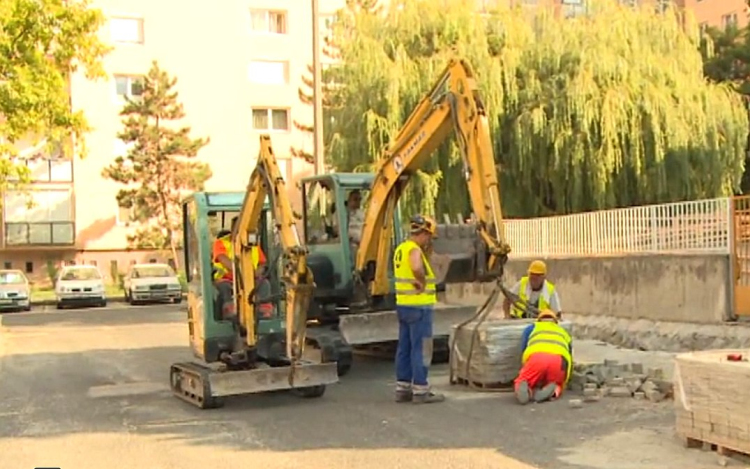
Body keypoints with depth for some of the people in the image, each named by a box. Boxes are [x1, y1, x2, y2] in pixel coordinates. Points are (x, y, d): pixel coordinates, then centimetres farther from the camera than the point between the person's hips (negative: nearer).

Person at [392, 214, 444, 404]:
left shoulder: (401, 249, 13)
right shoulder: (414, 250, -16)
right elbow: (417, 268, -38)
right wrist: (422, 282, -21)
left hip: (403, 305, 9)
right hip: (419, 307, -9)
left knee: (404, 348, 12)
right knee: (421, 349, -3)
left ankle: (402, 389, 18)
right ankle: (420, 391, 1)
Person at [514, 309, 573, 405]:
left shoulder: (531, 328, 35)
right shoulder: (564, 333, 41)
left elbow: (523, 352, 32)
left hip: (536, 356, -1)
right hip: (559, 360, 1)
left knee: (520, 384, 19)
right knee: (556, 387, 27)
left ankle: (524, 388, -18)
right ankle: (552, 390, -10)